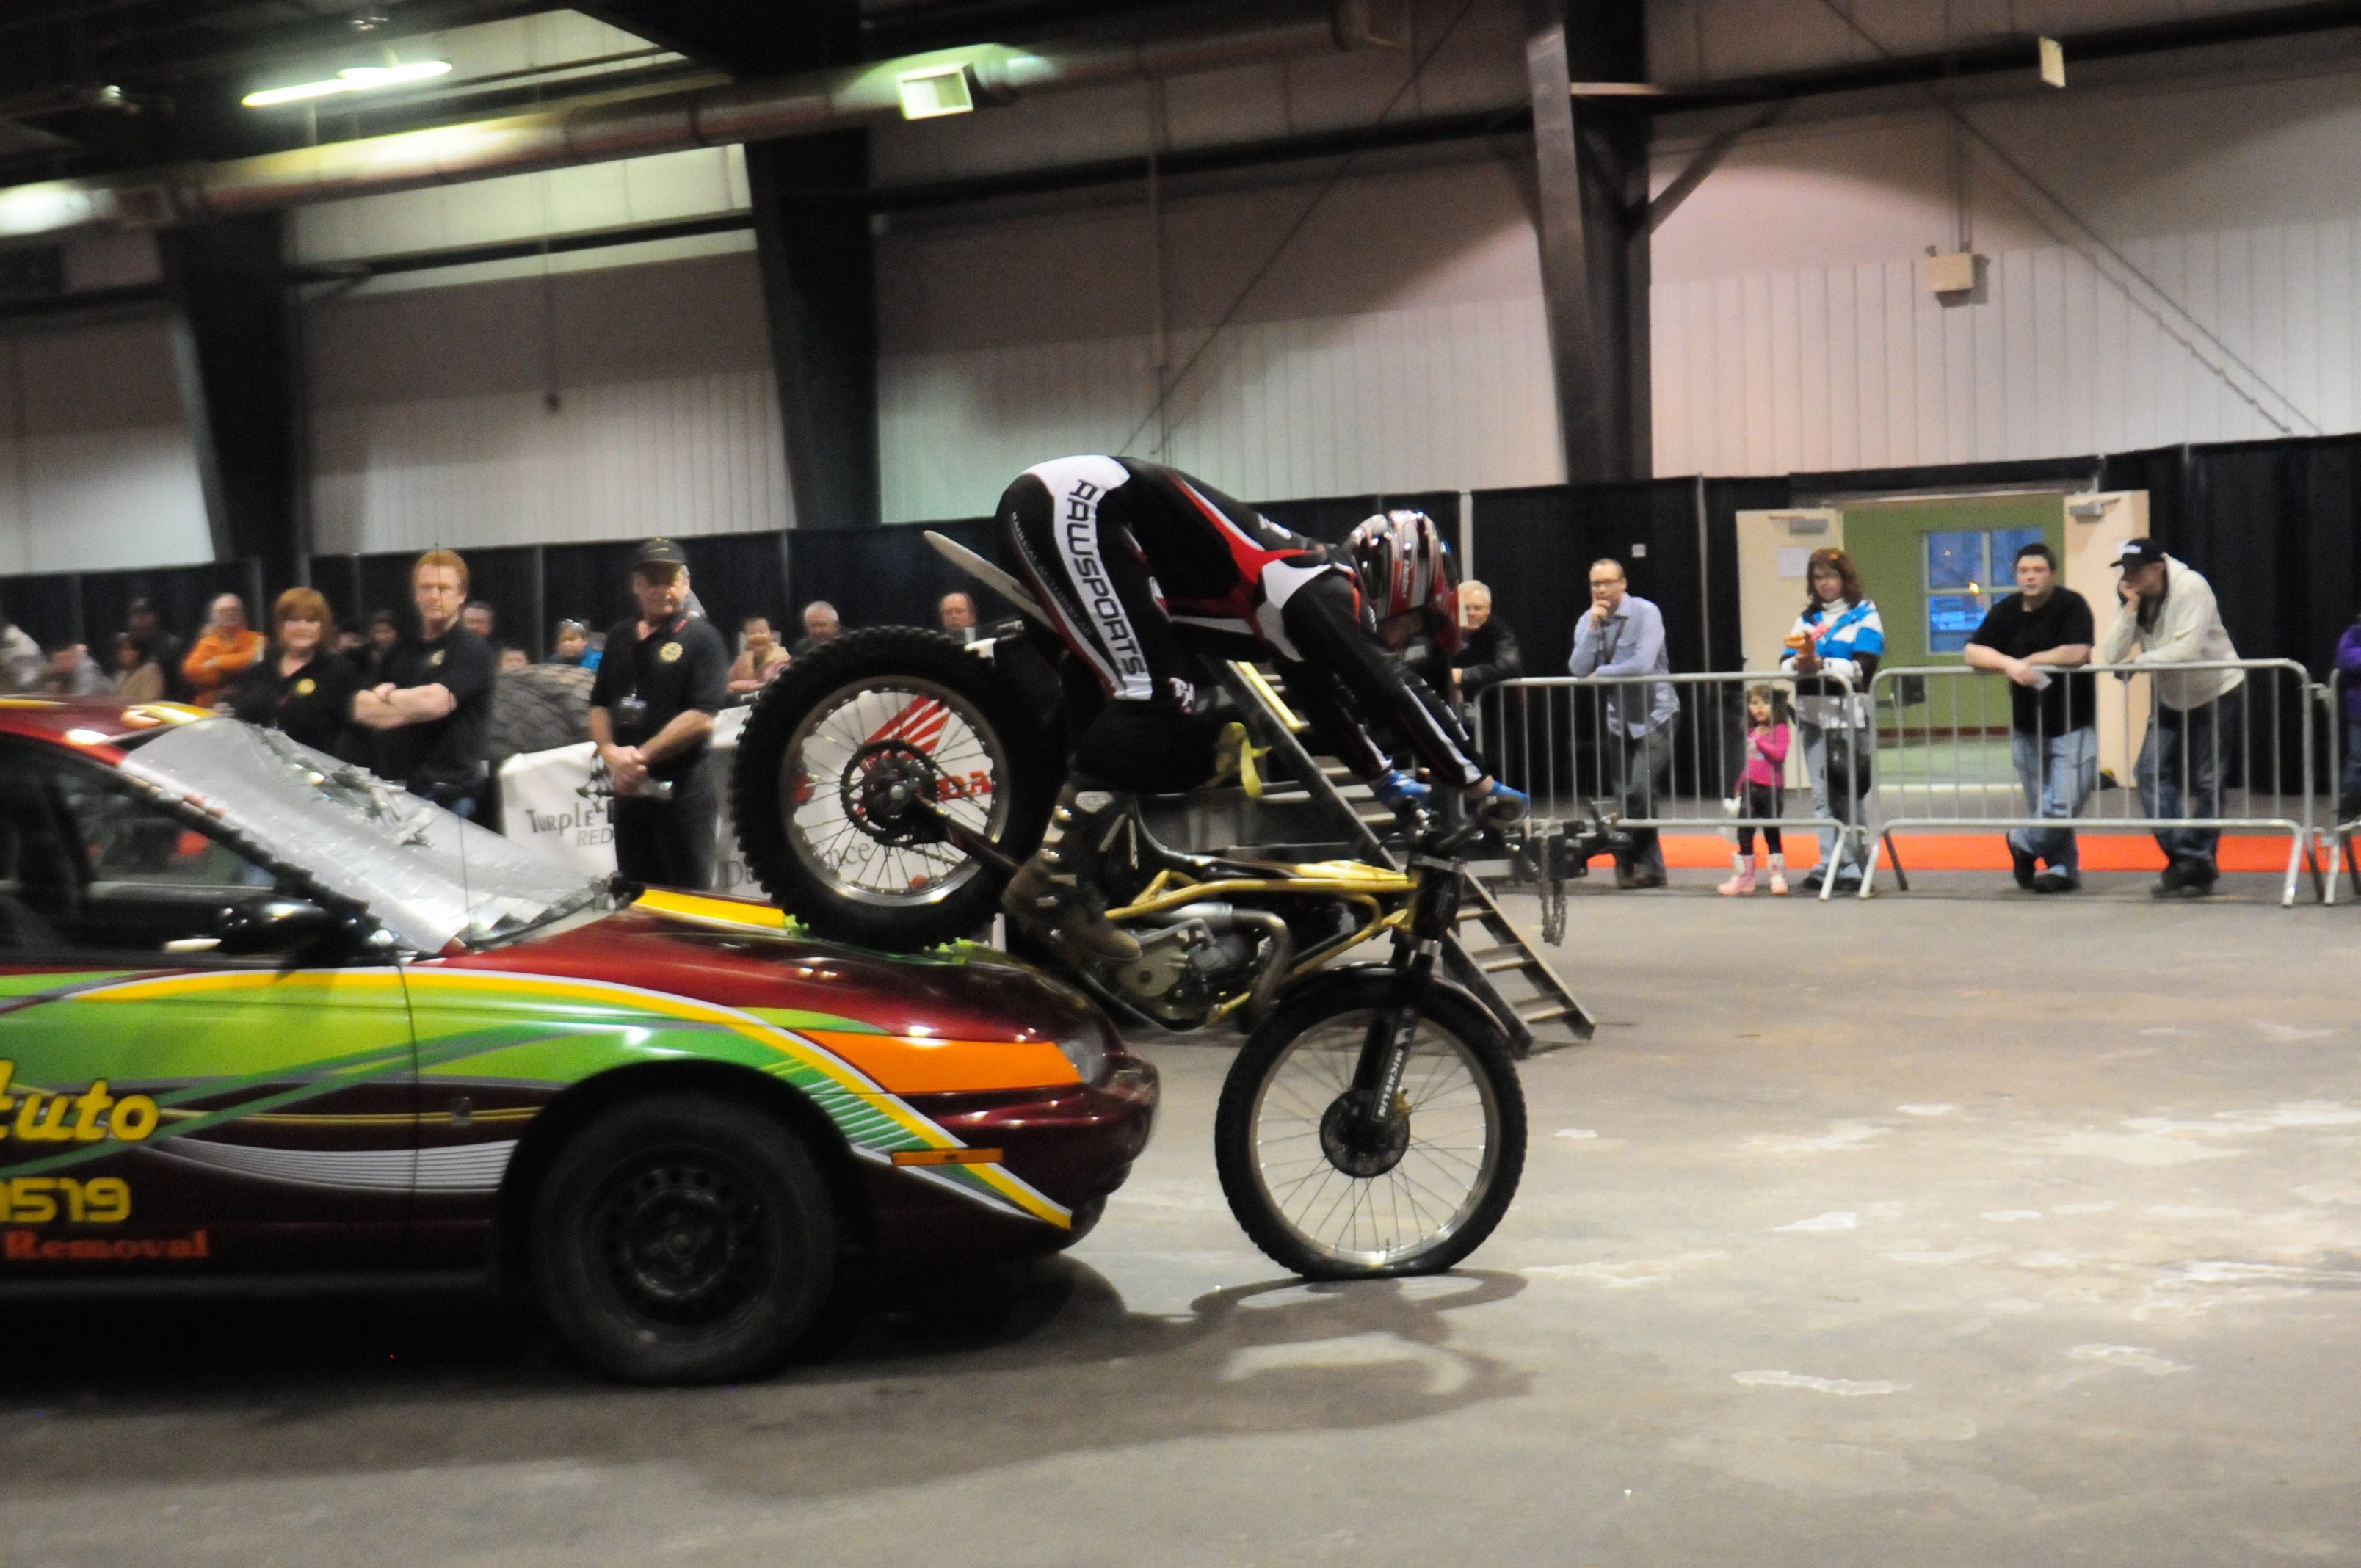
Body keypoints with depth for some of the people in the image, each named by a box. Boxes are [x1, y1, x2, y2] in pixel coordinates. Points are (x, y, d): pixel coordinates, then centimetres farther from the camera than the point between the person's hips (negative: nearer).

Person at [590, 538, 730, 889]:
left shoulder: (701, 636, -6)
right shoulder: (620, 636, 14)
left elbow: (701, 718, -15)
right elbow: (599, 705, 14)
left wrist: (641, 756, -16)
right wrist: (612, 753, -6)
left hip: (682, 791, -6)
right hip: (629, 788, 6)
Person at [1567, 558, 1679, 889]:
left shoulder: (1645, 613, -12)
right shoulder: (1587, 621, 5)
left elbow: (1644, 664, -23)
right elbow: (1577, 670, -7)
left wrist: (1600, 672, -10)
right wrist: (1594, 627, -15)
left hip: (1655, 715, -6)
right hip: (1619, 718, 6)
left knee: (1639, 792, -17)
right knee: (1627, 796, 5)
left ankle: (1628, 860, 0)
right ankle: (1649, 868, 14)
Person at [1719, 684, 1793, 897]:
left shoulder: (1779, 729, -7)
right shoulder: (1751, 732, 11)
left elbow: (1780, 754, -21)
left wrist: (1760, 742, -17)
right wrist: (1739, 787, 18)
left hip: (1771, 789, -6)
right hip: (1750, 789, 6)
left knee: (1772, 834, 1)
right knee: (1744, 835, 7)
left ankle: (1778, 878, 8)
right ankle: (1743, 878, 15)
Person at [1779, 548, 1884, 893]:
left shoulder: (1865, 613, 2)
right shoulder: (1807, 618, 17)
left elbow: (1864, 666, -11)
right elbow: (1785, 663, 7)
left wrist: (1821, 664, -23)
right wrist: (1799, 664, -16)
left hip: (1849, 713, -5)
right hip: (1814, 712, 5)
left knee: (1847, 793, -5)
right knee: (1821, 794, 5)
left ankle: (1853, 868, 0)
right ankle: (1829, 864, 9)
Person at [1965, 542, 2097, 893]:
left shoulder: (2071, 605, -9)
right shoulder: (2005, 611, 6)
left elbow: (2076, 653, -22)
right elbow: (1973, 652, -1)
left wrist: (2029, 660, -10)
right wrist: (2009, 664, -19)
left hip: (2072, 725, -5)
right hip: (2026, 726, 5)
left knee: (2063, 804, -10)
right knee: (2041, 807, 8)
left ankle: (2023, 844, 15)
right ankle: (2063, 868, 21)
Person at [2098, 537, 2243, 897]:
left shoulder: (2191, 587, -23)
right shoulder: (2130, 598, -5)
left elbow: (2188, 649, -33)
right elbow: (2110, 656, -16)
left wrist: (2138, 661, -22)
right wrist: (2130, 608, -23)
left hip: (2216, 691, -6)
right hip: (2171, 698, 6)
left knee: (2203, 780, -4)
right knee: (2151, 772, -7)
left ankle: (2199, 860, 8)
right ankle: (2185, 857, -7)